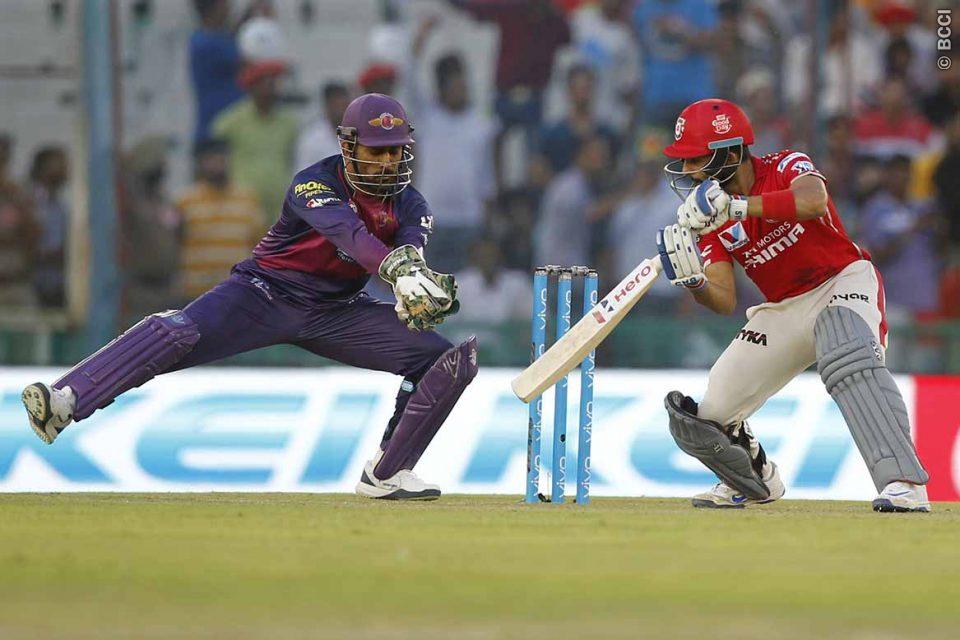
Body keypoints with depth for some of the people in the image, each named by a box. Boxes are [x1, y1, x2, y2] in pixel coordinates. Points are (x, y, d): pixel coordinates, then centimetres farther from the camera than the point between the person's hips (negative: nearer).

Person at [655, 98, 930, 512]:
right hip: (783, 310, 6)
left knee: (847, 359, -39)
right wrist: (693, 281, -30)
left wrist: (734, 205, -47)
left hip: (842, 283, -6)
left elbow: (814, 201, -41)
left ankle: (904, 484, -46)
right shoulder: (711, 218, -2)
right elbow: (725, 302, -8)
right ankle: (756, 480, 30)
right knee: (708, 417, -3)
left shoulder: (786, 168, -16)